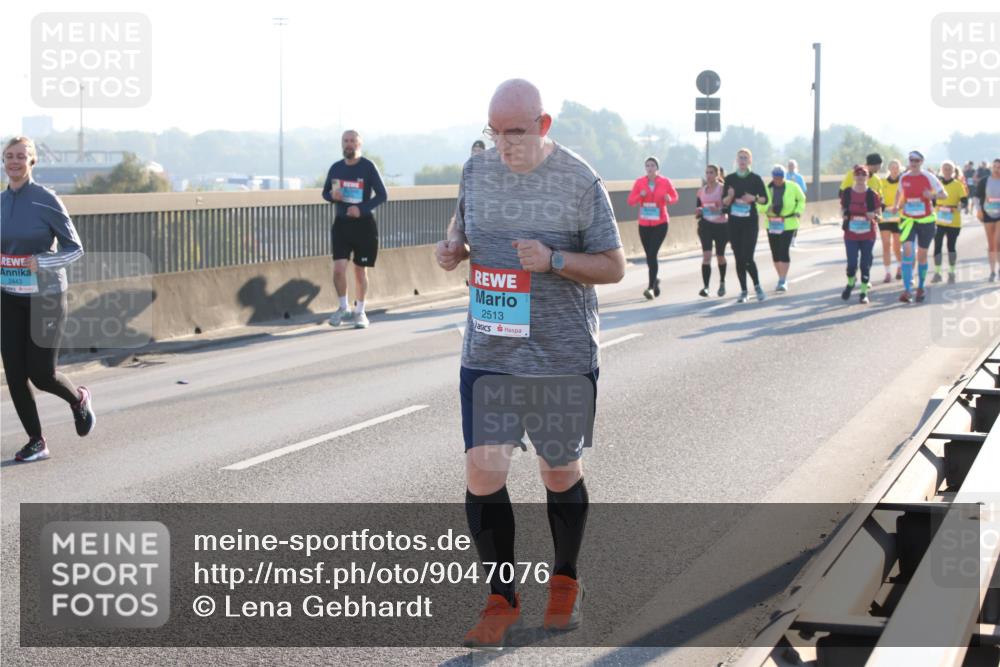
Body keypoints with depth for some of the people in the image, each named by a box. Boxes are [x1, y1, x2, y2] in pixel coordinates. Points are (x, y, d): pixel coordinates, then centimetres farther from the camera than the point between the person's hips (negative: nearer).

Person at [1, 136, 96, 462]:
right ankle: (36, 442, 11)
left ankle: (78, 399, 30)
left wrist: (41, 262, -24)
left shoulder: (47, 200, -11)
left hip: (45, 297, -4)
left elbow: (75, 249, -9)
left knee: (42, 375, -3)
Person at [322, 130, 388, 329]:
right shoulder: (336, 168, 5)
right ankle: (344, 308, 11)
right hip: (341, 223, 2)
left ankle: (359, 312, 21)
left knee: (360, 271, 6)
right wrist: (332, 195, -8)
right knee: (339, 268, -9)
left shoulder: (368, 167, -6)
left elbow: (382, 195, -6)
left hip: (363, 224, -2)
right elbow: (325, 192, 16)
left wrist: (362, 209, -19)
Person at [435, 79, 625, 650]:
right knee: (483, 471, -6)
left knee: (562, 474, 12)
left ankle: (566, 581, 36)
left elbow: (614, 266, -5)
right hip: (488, 353, 3)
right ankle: (502, 601, 9)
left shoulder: (581, 182, -9)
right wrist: (451, 249, -5)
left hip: (564, 355, -3)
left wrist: (553, 260, -22)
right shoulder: (477, 170, 4)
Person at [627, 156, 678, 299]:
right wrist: (640, 196, -20)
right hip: (644, 224, 3)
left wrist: (669, 200, -14)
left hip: (660, 223, -3)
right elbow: (630, 201, 0)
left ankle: (651, 287, -16)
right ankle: (655, 280, 36)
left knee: (652, 254, -15)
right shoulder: (639, 182, 0)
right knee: (649, 255, 11)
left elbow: (675, 196, 9)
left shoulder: (665, 182, -3)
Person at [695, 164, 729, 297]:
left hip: (721, 225, -2)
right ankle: (705, 287, -17)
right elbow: (697, 214, 14)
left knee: (720, 255, 13)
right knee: (706, 255, -14)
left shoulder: (722, 189, -5)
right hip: (705, 225, 2)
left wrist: (719, 209, -28)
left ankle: (722, 283, 37)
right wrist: (698, 211, -9)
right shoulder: (701, 191, 7)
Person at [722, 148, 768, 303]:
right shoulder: (730, 179, 5)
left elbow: (765, 199, 3)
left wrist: (754, 198, -16)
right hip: (734, 222, 3)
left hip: (750, 222, -3)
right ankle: (743, 291, 13)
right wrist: (730, 196, -16)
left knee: (748, 258, -13)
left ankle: (757, 285, 7)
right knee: (739, 259, 5)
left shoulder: (755, 179, -1)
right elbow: (724, 202, 6)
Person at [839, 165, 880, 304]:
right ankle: (850, 283, 31)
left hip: (868, 234, -1)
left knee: (866, 264, 3)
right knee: (851, 263, 0)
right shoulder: (847, 193, 1)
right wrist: (844, 214, -10)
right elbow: (842, 208, 12)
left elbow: (878, 211, 4)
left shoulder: (872, 194, -3)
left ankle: (864, 292, 13)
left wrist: (873, 215, -18)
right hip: (851, 234, 1)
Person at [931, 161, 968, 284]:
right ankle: (937, 273, 4)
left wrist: (960, 206, -30)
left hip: (953, 221, -2)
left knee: (951, 246, 5)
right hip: (939, 221, 2)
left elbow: (964, 199, -11)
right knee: (937, 245, -3)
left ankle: (951, 273, 17)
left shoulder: (958, 185, -3)